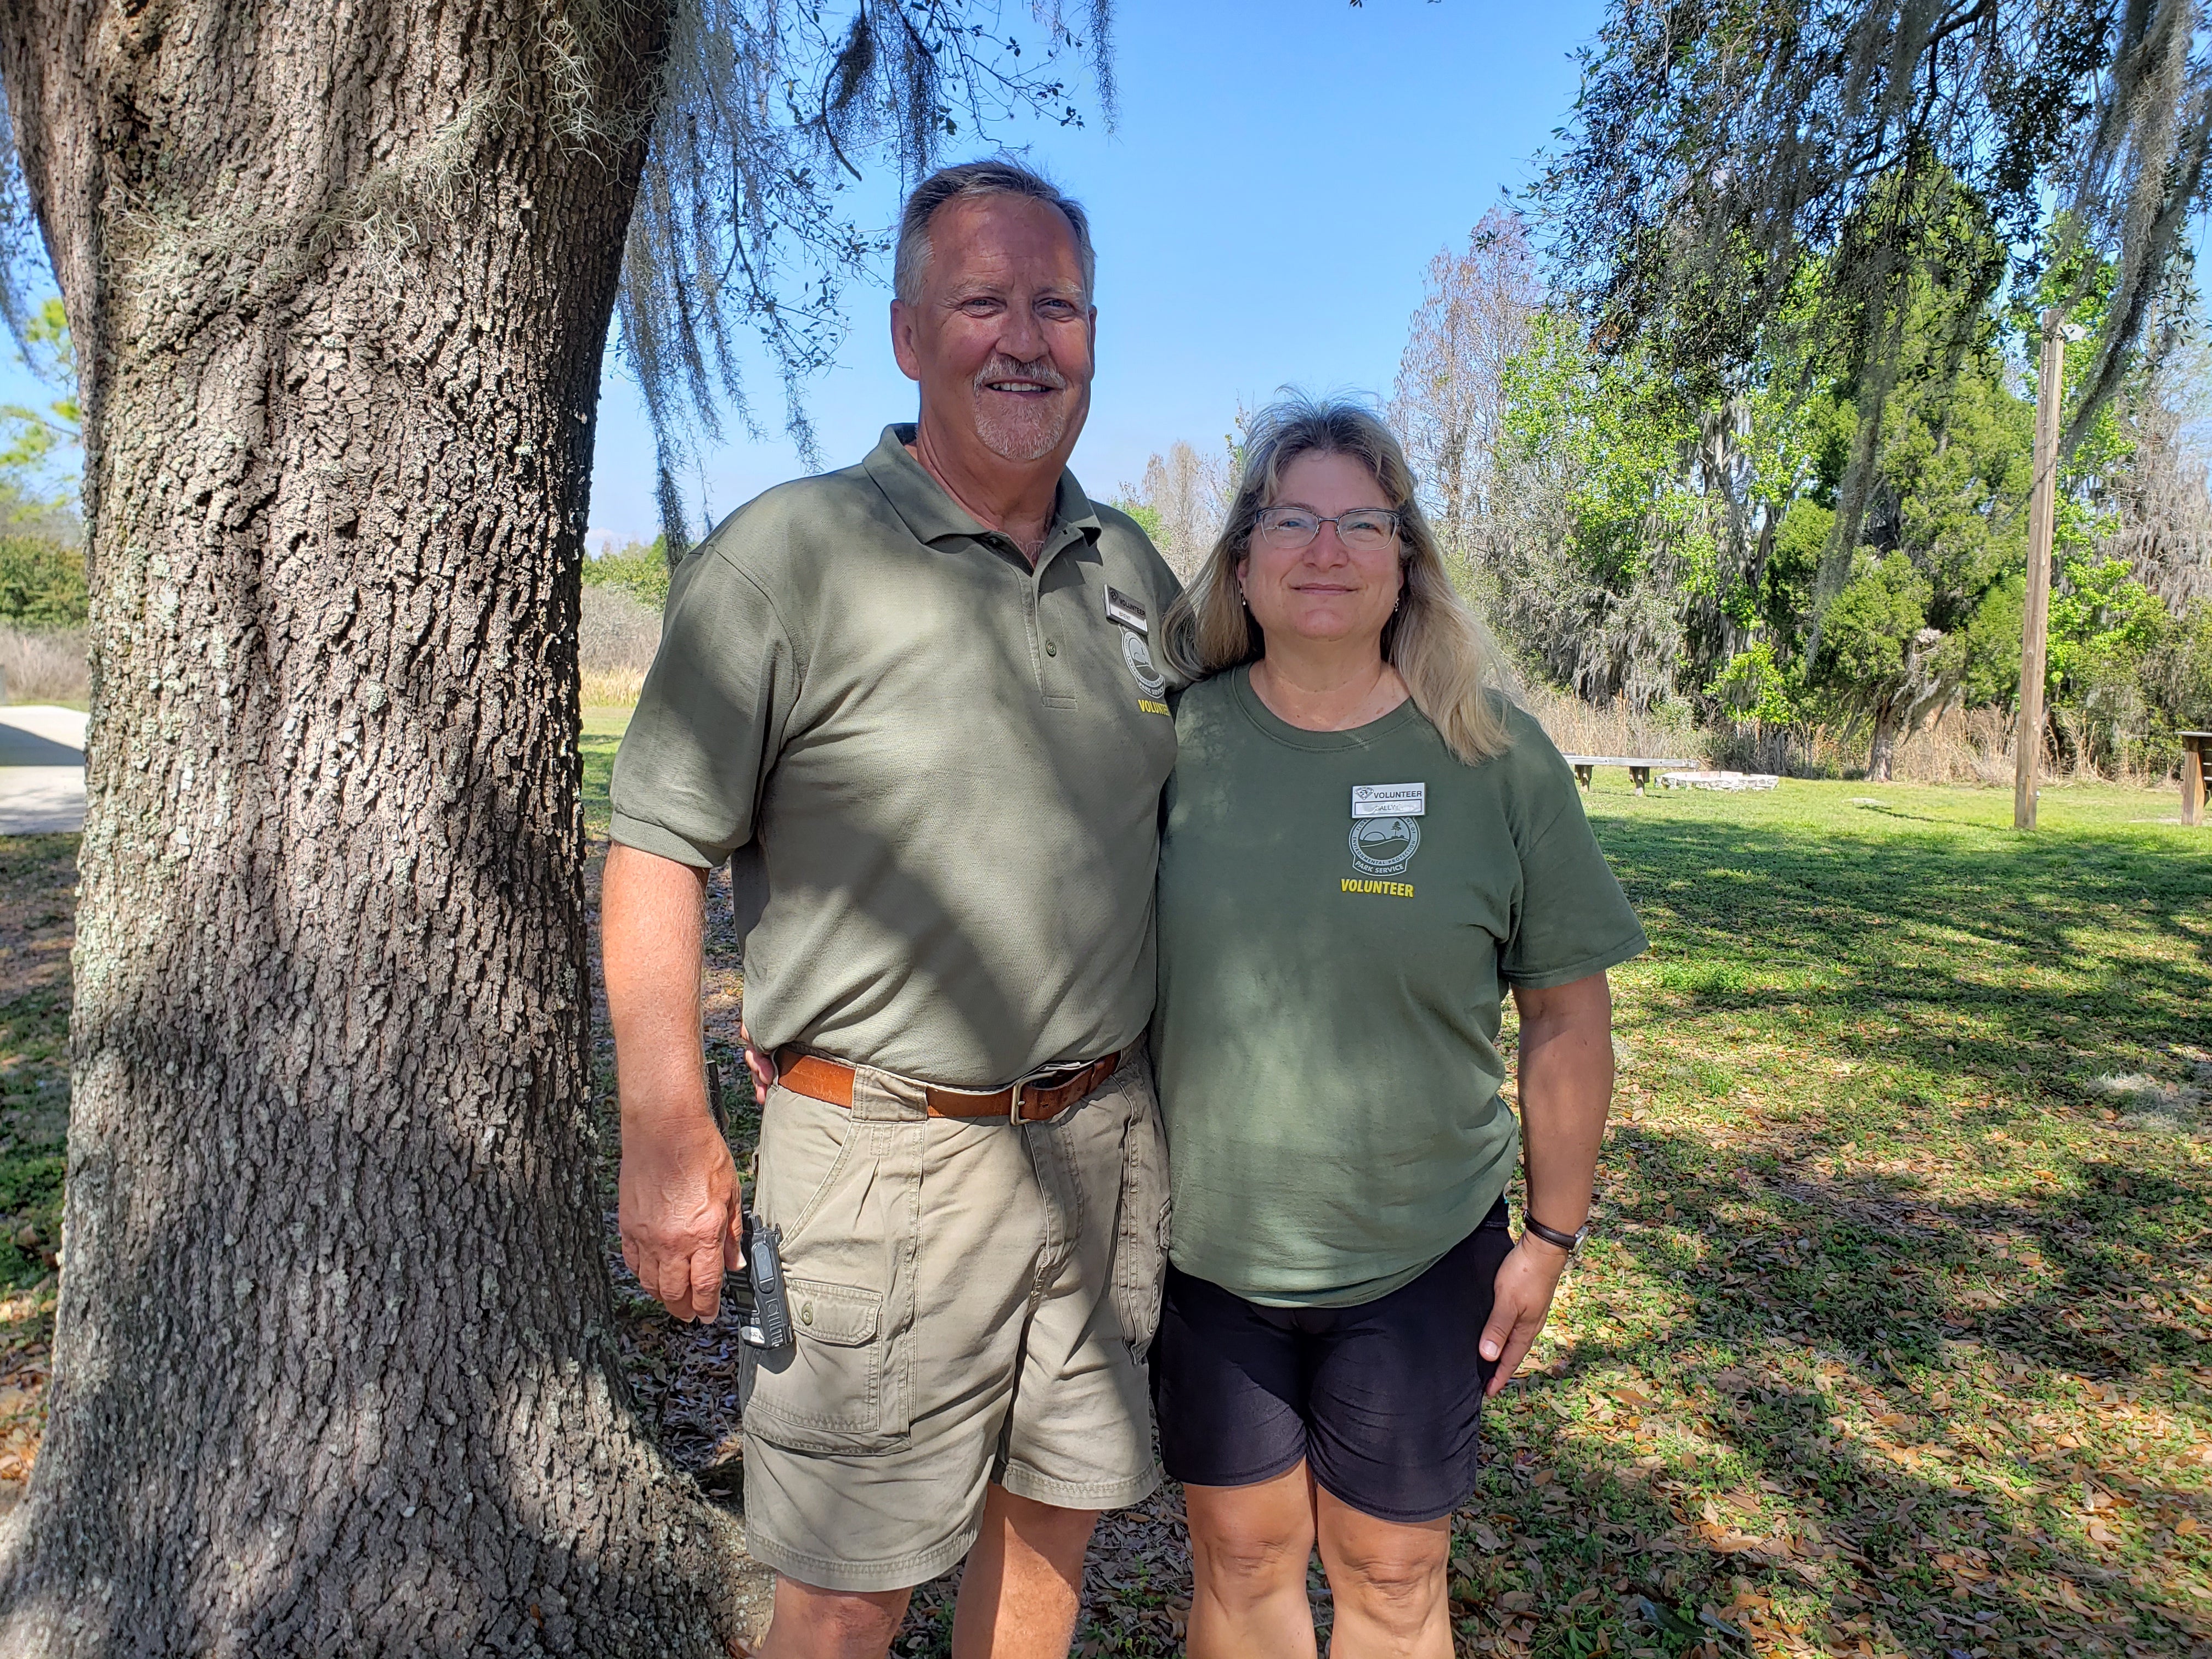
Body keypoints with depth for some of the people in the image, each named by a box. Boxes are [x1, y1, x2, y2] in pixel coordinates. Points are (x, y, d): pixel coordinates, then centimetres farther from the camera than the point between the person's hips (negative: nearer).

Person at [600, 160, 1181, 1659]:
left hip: (1108, 1139, 6)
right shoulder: (790, 552, -9)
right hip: (886, 1155, -5)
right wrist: (670, 1142, -12)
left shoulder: (1136, 573, 9)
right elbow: (657, 850, -9)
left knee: (1055, 1517, 20)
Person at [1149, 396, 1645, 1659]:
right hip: (1206, 1247, 1)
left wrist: (1551, 1236, 0)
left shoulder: (1497, 758, -7)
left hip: (1418, 1259, -1)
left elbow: (1568, 1012, -2)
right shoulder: (1179, 741, -5)